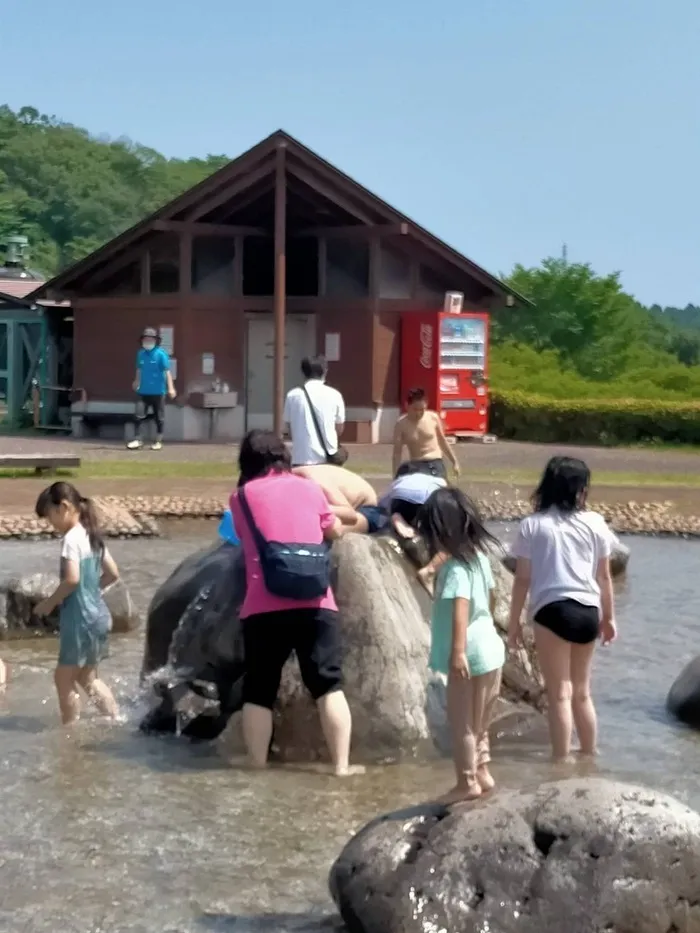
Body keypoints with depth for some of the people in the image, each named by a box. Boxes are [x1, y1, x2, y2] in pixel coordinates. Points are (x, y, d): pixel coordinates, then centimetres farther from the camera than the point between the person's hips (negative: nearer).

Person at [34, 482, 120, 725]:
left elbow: (72, 579, -26)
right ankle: (117, 721, 22)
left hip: (80, 618, -9)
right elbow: (112, 574, 15)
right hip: (97, 615, 9)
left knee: (64, 678, 2)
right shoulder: (92, 536, 10)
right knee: (87, 678, 20)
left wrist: (50, 602, -13)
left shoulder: (71, 538, -17)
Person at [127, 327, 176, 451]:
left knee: (159, 418, 6)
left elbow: (167, 371, -15)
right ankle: (138, 440, -2)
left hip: (158, 391, -4)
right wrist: (137, 381, 32)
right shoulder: (141, 353, 4)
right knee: (139, 415, -6)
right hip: (143, 391, 4)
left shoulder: (160, 354, -10)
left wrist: (170, 387, -22)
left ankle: (158, 441, 16)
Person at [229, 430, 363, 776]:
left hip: (263, 607, 0)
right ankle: (342, 765, 2)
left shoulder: (242, 497, 9)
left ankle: (257, 767, 10)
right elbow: (334, 531, 25)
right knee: (329, 686, 5)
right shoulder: (308, 488, 12)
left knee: (259, 692, 9)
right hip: (314, 603, 1)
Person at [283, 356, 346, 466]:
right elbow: (340, 429, 10)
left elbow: (290, 430, 9)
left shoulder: (293, 395, 1)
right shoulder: (334, 395, 1)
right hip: (327, 458, 0)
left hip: (301, 458, 0)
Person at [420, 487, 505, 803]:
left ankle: (467, 783, 10)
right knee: (477, 721, 20)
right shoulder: (479, 555, 7)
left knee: (461, 722, 3)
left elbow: (461, 607, -30)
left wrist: (458, 651, -35)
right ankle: (482, 773, 29)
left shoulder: (456, 566, -20)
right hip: (488, 648, 9)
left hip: (471, 654, -9)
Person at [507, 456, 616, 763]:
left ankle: (562, 762, 3)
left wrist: (514, 622, 8)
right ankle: (589, 757, 27)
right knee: (582, 692, 19)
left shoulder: (532, 525, 0)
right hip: (587, 612, 3)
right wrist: (608, 617, 23)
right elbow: (604, 576, 11)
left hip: (553, 611, -3)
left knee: (560, 694, 2)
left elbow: (522, 579, 0)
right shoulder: (595, 523, 6)